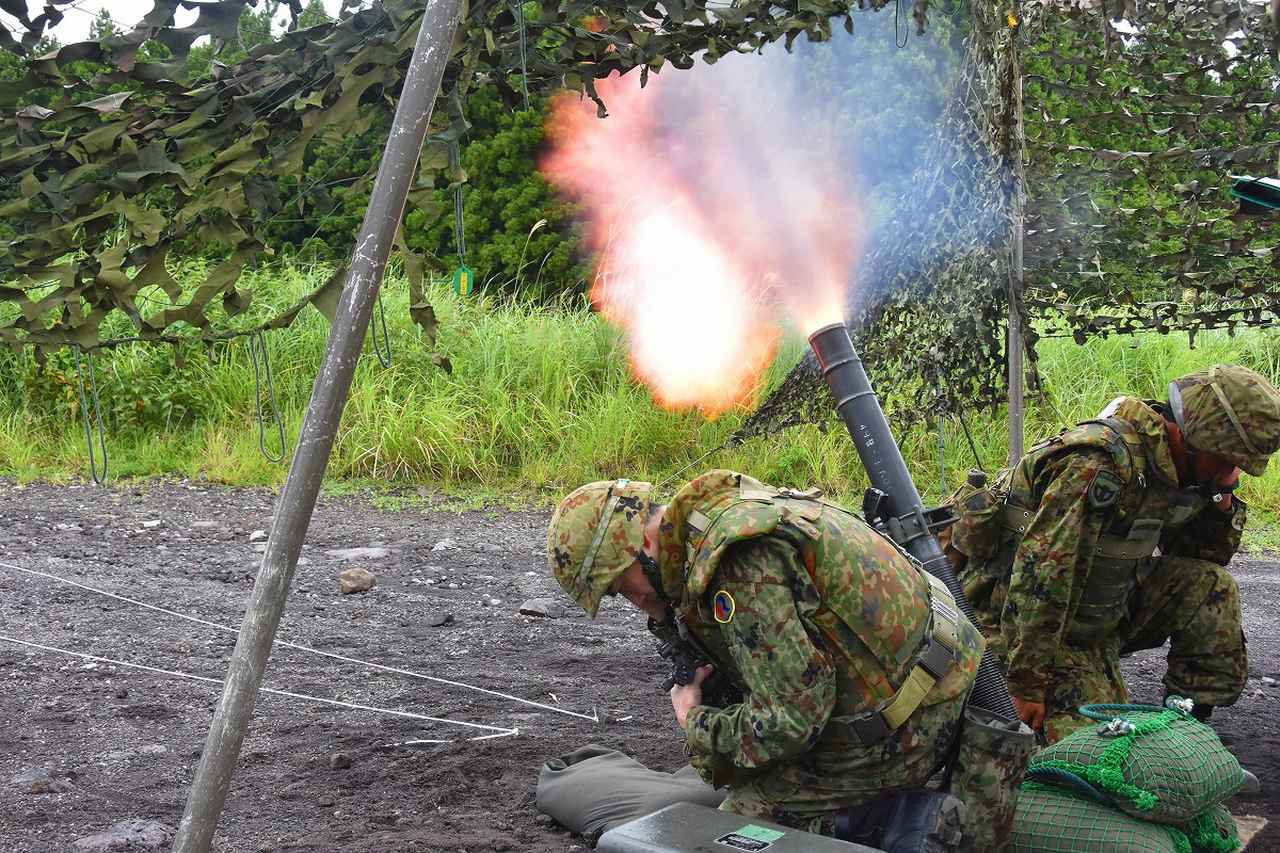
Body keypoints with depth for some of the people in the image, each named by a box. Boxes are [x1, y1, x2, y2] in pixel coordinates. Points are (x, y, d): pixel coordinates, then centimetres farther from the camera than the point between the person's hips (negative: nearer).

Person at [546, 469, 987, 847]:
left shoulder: (740, 564, -25)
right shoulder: (729, 507, 6)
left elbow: (790, 720, -25)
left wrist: (695, 722, -9)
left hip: (902, 732, -10)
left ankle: (910, 821, -7)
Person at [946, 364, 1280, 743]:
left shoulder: (1171, 468, 0)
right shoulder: (1100, 465, -29)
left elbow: (1204, 556, 15)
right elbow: (1040, 575, -32)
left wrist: (1221, 499, -5)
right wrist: (1028, 684, -29)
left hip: (1105, 608, 8)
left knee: (1211, 587, -6)